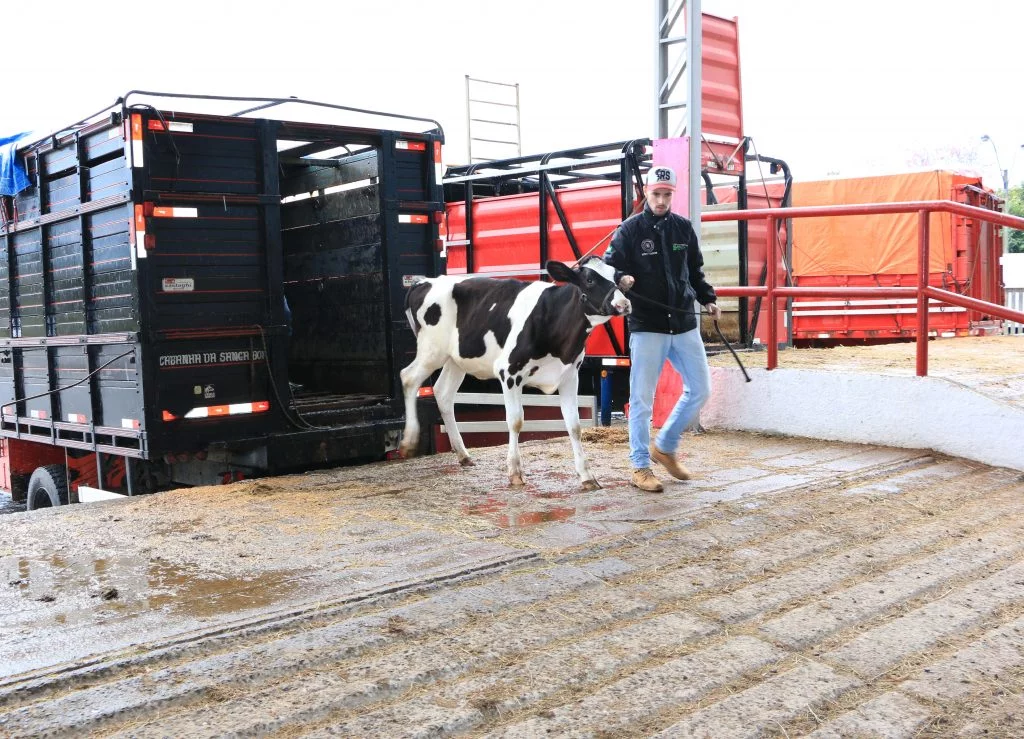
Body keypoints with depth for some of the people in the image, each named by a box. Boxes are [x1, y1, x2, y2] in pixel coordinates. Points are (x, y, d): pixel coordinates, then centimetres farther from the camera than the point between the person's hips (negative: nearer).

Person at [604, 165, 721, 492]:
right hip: (646, 326, -5)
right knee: (642, 398, 0)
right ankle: (640, 466, 13)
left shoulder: (683, 228, 9)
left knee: (700, 389, 8)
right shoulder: (630, 229, -4)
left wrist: (708, 300, 7)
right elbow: (609, 266, -5)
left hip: (684, 324, 5)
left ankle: (665, 447, 26)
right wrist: (620, 278, -26)